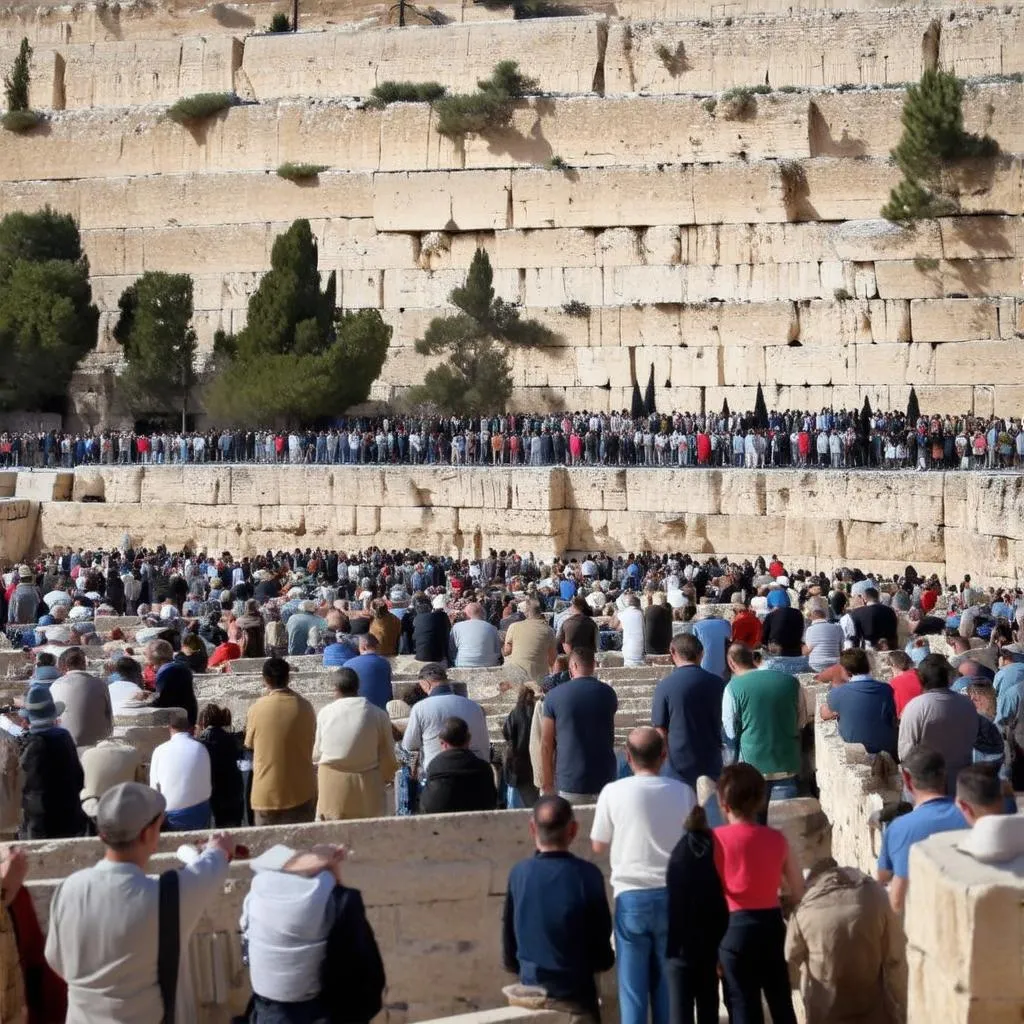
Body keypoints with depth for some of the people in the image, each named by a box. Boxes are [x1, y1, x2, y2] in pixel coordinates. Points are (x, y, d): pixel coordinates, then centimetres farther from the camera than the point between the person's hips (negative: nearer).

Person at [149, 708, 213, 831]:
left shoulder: (160, 751, -4)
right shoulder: (200, 749, -3)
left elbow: (154, 789, 0)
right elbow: (208, 788, 0)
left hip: (170, 815, 0)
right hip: (198, 815, 0)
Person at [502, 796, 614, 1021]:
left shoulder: (518, 874, -6)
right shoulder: (586, 875, -14)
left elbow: (509, 959, 4)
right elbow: (603, 958, -4)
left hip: (530, 988, 3)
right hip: (573, 995, -3)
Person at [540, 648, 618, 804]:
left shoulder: (554, 696, -6)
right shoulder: (607, 693, 2)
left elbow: (546, 744, -3)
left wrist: (547, 784, 6)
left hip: (570, 784, -2)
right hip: (605, 780, 2)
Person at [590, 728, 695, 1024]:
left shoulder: (613, 792, -6)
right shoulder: (684, 792, -1)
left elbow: (599, 846, 4)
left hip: (631, 896, -2)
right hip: (674, 895, 2)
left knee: (633, 983, 4)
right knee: (669, 981, 10)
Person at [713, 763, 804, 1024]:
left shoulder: (715, 839, -8)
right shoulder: (776, 839, 1)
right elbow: (798, 892, 5)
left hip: (734, 927, -3)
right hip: (771, 923, 3)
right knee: (781, 1002, 17)